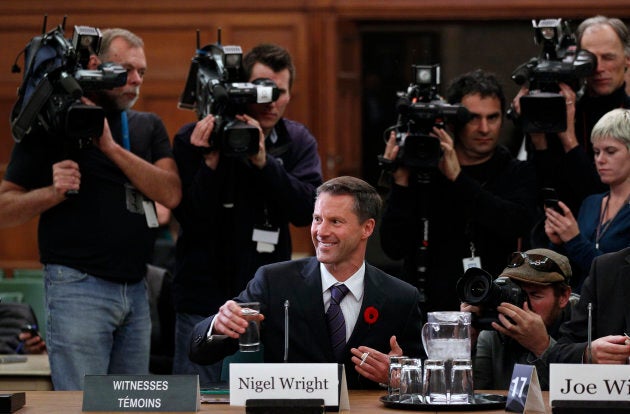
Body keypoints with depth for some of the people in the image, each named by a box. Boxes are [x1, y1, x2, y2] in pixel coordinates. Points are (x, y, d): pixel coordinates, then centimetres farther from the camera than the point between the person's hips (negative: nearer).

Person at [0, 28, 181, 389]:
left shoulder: (149, 127, 14)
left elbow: (171, 194, -4)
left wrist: (112, 147, -12)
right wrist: (53, 192, -20)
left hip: (136, 288, 5)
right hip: (79, 287, -5)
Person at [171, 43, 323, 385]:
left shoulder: (298, 142, 4)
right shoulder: (193, 140, -5)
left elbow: (307, 210, -11)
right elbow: (191, 218, -11)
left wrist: (264, 161, -23)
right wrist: (211, 161, -25)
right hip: (204, 303, -2)